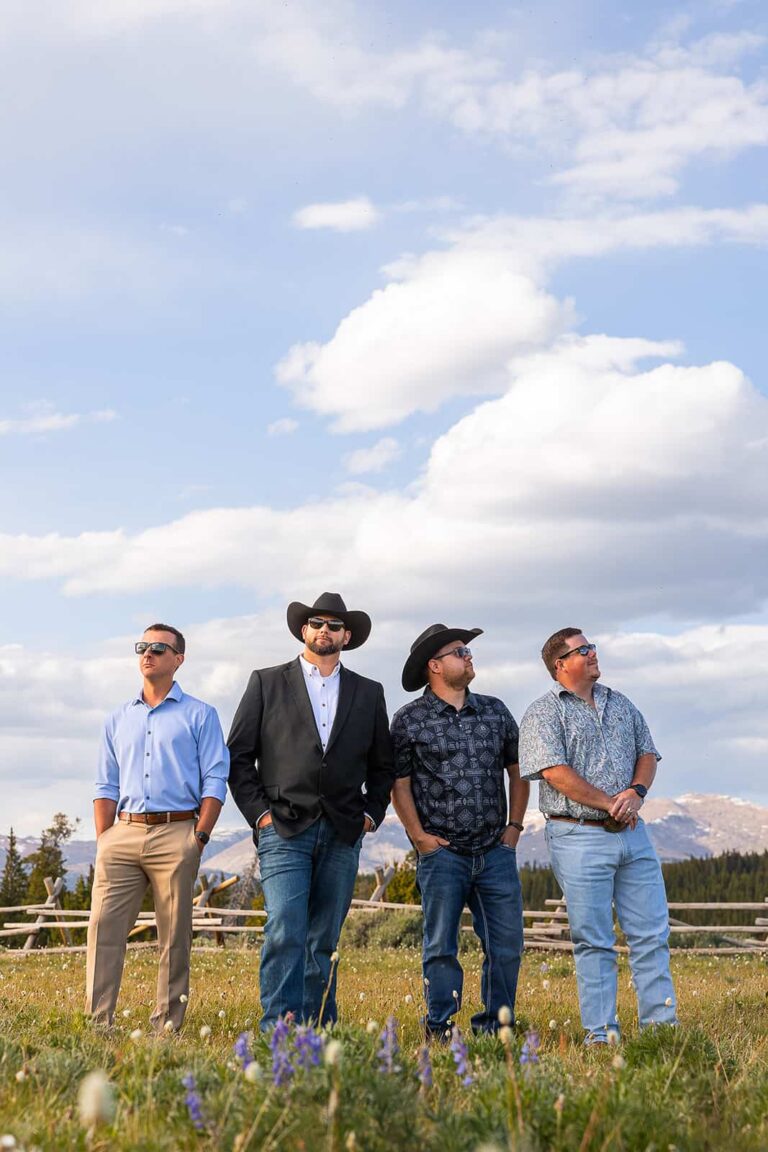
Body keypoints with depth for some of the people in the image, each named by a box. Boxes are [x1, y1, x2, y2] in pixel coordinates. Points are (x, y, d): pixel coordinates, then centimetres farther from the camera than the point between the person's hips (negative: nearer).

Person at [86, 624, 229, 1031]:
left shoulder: (199, 716, 8)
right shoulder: (118, 719, 19)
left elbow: (215, 781, 2)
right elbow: (106, 786, 18)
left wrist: (199, 837, -8)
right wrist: (103, 842, 6)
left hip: (175, 835, -3)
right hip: (123, 834, 3)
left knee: (175, 937, -1)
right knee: (104, 927, -8)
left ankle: (167, 1026, 3)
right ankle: (97, 1024, -6)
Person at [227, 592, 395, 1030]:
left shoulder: (369, 693, 14)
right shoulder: (267, 683, 7)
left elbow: (383, 765, 20)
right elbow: (239, 756, 5)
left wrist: (371, 814, 8)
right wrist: (259, 812, -4)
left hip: (342, 835, 3)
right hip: (284, 830, -3)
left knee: (325, 940, 6)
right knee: (286, 933, -14)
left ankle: (320, 1029, 12)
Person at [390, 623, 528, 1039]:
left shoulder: (495, 712, 11)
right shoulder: (410, 720, 0)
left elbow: (517, 770, 18)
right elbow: (399, 784, 1)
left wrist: (515, 826, 11)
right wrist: (419, 836, -5)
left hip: (496, 852, 4)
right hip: (442, 852, -3)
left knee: (507, 945, 3)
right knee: (441, 947, 1)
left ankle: (493, 1029, 15)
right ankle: (440, 1030, 11)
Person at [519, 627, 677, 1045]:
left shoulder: (620, 705, 17)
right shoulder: (543, 713, -2)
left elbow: (647, 753, 16)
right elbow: (557, 773, -12)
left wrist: (636, 791, -5)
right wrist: (610, 804, -11)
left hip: (632, 834, 6)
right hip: (579, 837, -6)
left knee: (652, 935, 5)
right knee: (593, 941, -1)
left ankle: (662, 1026, 12)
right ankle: (600, 1034, 5)